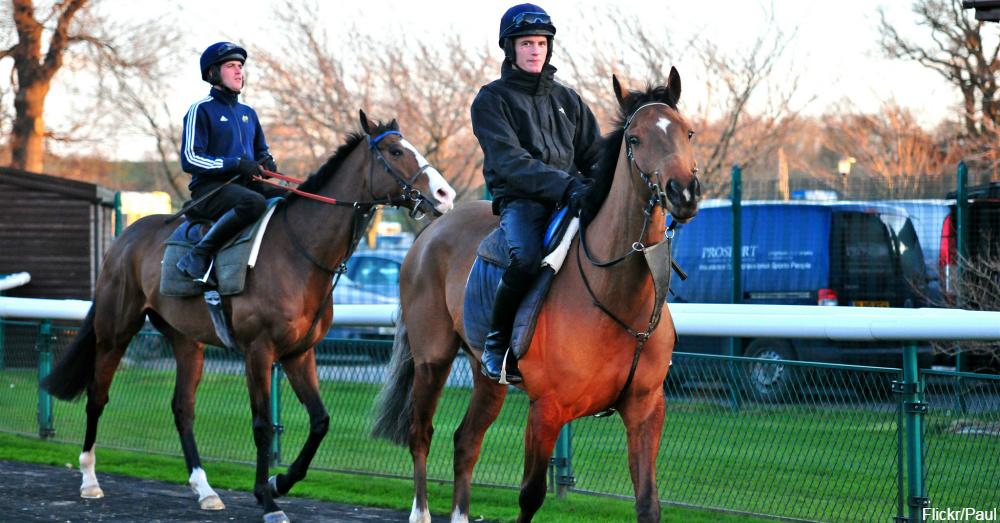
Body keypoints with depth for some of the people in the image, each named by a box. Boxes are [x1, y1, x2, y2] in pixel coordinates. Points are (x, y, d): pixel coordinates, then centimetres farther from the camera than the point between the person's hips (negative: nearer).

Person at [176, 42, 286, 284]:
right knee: (254, 202, -38)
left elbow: (262, 150, 30)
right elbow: (190, 160, -12)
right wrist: (235, 164, -21)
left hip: (245, 184, 7)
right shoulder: (201, 110, -3)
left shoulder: (248, 113, 20)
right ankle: (200, 255, -30)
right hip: (209, 189, -7)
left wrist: (266, 161, 3)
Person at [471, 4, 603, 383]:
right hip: (520, 199, -5)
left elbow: (593, 154, 20)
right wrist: (563, 184, -23)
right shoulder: (492, 100, 3)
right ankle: (497, 343, -15)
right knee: (527, 257, -36)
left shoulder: (567, 99, 20)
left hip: (569, 198, 5)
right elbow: (508, 163, -11)